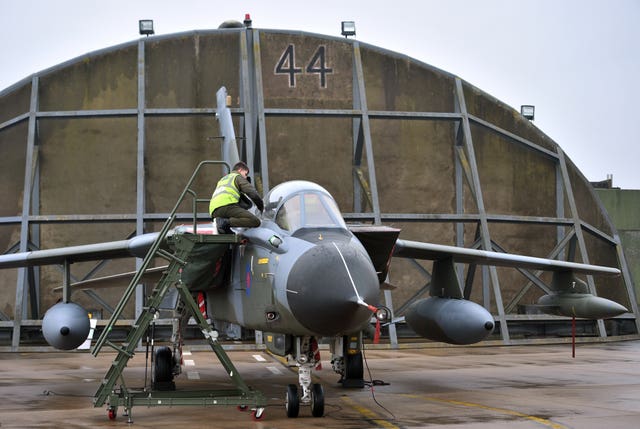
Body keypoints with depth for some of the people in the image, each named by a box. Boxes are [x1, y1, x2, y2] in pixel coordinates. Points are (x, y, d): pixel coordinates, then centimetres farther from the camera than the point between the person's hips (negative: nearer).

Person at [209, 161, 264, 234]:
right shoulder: (238, 177, 17)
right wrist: (261, 207, 21)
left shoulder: (222, 179, 40)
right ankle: (226, 222, -30)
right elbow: (253, 193, 6)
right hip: (227, 206, -8)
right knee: (256, 222, -17)